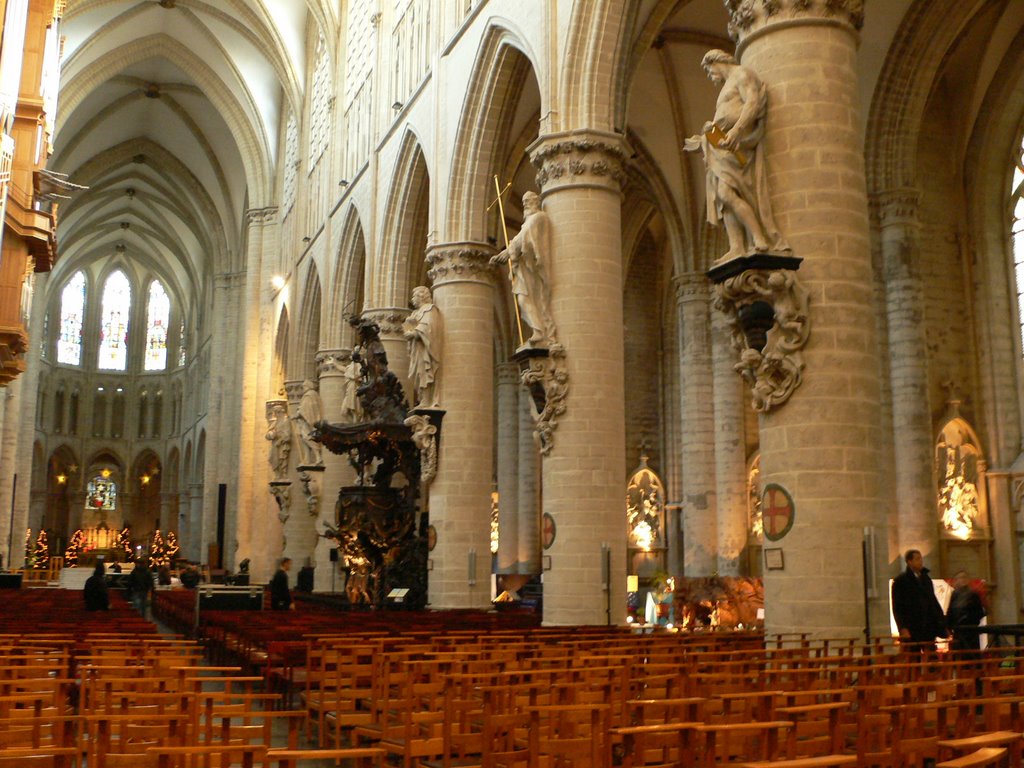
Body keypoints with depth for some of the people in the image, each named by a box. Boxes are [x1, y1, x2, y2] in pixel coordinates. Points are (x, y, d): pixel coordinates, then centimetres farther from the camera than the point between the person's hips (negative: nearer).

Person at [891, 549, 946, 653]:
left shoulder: (926, 579, 15)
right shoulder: (900, 581, -2)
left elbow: (933, 601, 19)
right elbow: (897, 608, -6)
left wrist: (942, 623, 10)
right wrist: (903, 628, -14)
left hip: (928, 628, 5)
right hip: (911, 629, -5)